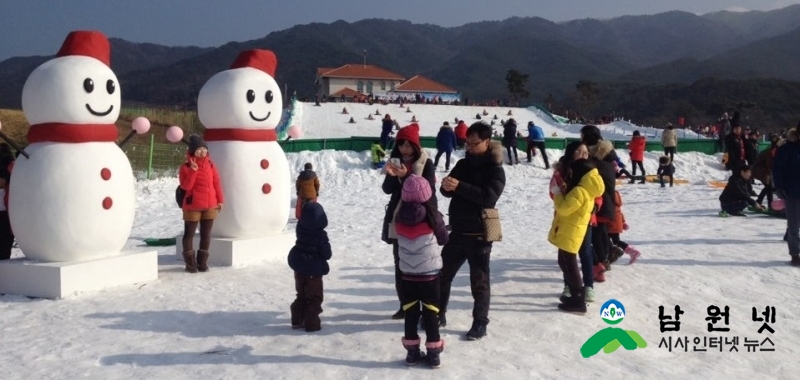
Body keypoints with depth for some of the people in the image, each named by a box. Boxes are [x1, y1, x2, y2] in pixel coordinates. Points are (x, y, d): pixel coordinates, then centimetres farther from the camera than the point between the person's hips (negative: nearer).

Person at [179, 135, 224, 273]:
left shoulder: (210, 164, 7)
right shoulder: (186, 167, -7)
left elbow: (216, 183, 9)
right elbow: (186, 186, -17)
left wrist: (220, 200, 5)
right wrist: (193, 170, -25)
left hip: (210, 205, 4)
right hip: (192, 206, -4)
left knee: (206, 234, 8)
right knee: (189, 234, 3)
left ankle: (202, 262, 18)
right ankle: (190, 262, 13)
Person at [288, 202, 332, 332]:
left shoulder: (300, 229, -6)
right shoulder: (320, 235, -20)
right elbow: (326, 253, -14)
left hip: (299, 269, 6)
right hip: (314, 270, -6)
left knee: (301, 295, 18)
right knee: (315, 298, 5)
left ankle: (297, 320, 22)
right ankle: (312, 323, 4)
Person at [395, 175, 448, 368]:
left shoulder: (400, 218, -6)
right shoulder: (432, 216, -13)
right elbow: (443, 239, 0)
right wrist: (444, 229, 20)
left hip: (408, 274, 2)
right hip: (430, 274, -2)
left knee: (410, 313, 12)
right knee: (430, 314, 6)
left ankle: (412, 352, 17)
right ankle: (433, 354, 10)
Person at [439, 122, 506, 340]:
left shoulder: (495, 169, -10)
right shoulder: (463, 164, 8)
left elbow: (488, 196, -25)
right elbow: (448, 191, 7)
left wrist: (460, 187, -33)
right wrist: (446, 186, -18)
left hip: (479, 234, -6)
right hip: (457, 230, 6)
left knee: (479, 281, 3)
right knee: (442, 273, 13)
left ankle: (480, 323, 14)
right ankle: (438, 315, 27)